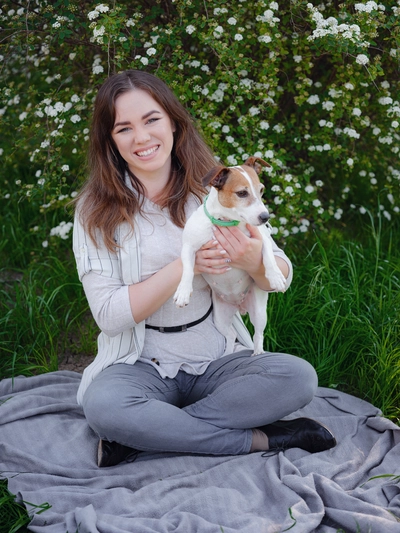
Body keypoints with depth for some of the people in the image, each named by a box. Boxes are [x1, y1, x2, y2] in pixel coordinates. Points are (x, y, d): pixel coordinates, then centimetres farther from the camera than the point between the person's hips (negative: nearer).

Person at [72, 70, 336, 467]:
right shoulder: (96, 210, -5)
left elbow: (282, 277, -1)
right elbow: (109, 315, -13)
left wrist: (254, 263, -25)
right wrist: (186, 264, -23)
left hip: (217, 359, 2)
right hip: (142, 366, -2)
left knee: (298, 377, -24)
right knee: (102, 404, -33)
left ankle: (140, 437, -17)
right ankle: (260, 440, -17)